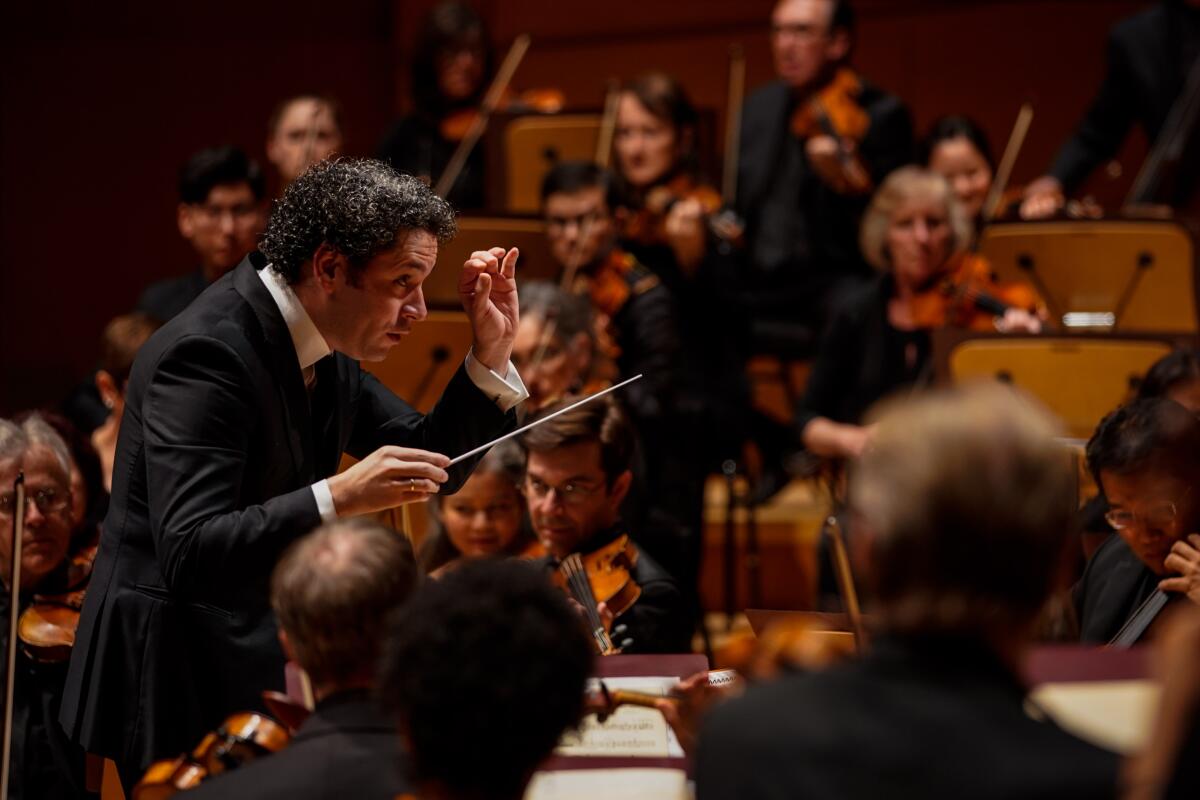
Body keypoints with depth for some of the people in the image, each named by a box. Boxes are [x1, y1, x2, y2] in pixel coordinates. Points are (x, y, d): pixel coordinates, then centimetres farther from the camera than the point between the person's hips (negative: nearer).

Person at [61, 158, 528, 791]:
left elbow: (434, 469, 13)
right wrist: (337, 497, -40)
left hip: (257, 662, 9)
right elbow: (189, 554, -32)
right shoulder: (208, 353, -23)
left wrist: (491, 354, -2)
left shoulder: (322, 346, 5)